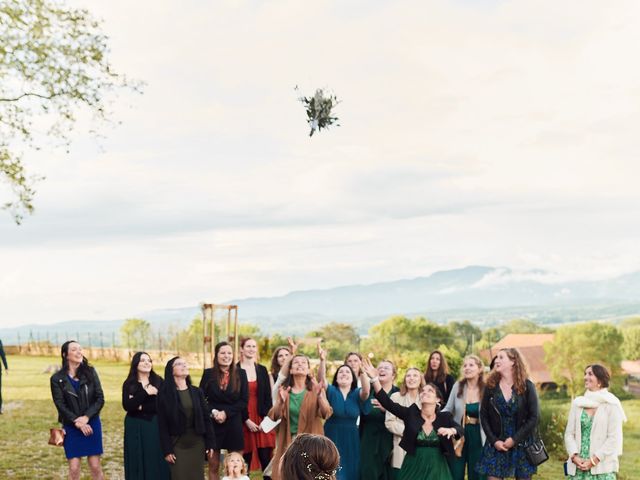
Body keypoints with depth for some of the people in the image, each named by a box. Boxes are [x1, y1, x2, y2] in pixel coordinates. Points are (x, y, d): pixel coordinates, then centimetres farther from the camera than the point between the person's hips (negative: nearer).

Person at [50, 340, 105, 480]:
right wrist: (77, 422, -14)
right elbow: (61, 405, -5)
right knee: (74, 468, -1)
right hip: (71, 427, -1)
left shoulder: (90, 372, 2)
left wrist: (86, 417, -14)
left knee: (95, 466, 2)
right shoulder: (57, 379, -2)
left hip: (92, 424, 1)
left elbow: (100, 399, -1)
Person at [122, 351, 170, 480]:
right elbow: (127, 406, -12)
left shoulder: (158, 381, 4)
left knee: (156, 462, 1)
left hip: (155, 426, 0)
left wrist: (141, 407, -10)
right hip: (135, 428, 0)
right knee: (138, 463, 2)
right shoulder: (129, 384, 2)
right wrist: (145, 393, -20)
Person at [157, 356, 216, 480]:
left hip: (197, 442, 3)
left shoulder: (197, 392, 5)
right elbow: (162, 424, -6)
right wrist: (167, 450, -11)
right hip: (177, 443, -3)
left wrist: (210, 443, 0)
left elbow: (206, 418, 5)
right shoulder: (165, 394, -5)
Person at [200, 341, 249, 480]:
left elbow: (244, 401, -2)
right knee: (213, 466, 5)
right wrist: (213, 412, -14)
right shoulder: (208, 373, 1)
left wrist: (226, 412, -13)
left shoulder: (240, 374, 1)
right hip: (213, 423, 0)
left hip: (234, 423, 0)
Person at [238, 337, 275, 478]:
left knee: (266, 459, -2)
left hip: (262, 419, 3)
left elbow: (268, 397, 7)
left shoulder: (262, 370, 10)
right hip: (243, 420, -3)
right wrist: (246, 420, -11)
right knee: (245, 460, 1)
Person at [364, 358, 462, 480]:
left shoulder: (444, 417, 0)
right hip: (413, 467, 0)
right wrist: (375, 379, -20)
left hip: (436, 467, 0)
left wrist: (451, 430, -29)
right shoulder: (411, 413, -2)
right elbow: (387, 402, -10)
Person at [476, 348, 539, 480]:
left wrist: (515, 439, -14)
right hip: (496, 445, 1)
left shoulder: (527, 386, -3)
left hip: (521, 445, -1)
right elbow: (484, 416, 2)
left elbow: (534, 417, -7)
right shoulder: (491, 386, 2)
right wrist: (494, 440, -9)